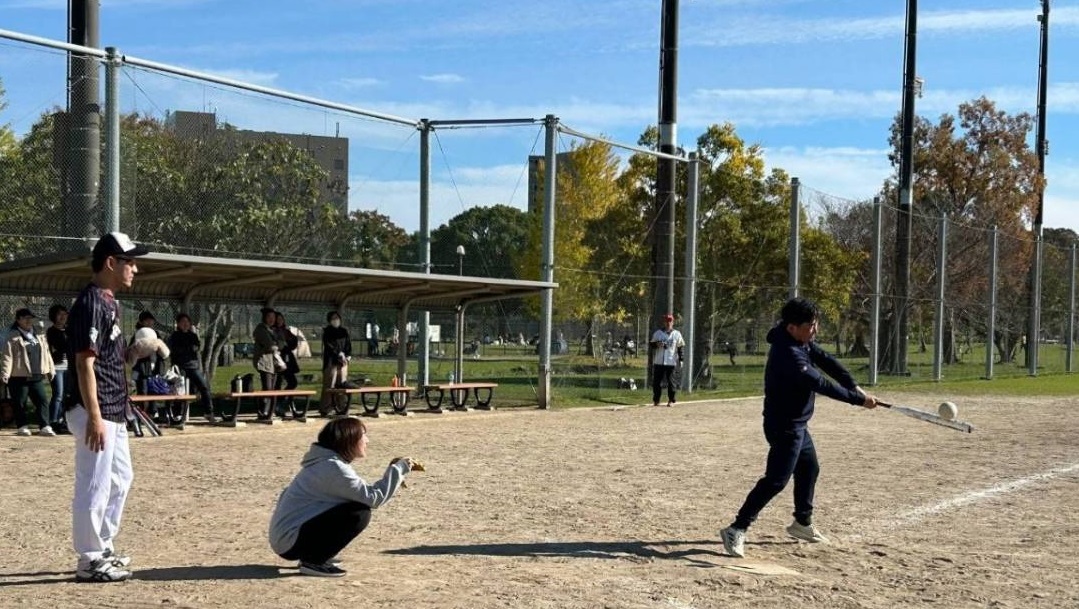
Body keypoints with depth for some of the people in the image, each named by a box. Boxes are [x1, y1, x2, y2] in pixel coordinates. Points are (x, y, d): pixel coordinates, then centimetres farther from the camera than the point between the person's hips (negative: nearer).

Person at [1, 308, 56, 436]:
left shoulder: (38, 335, 13)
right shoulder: (12, 336, -6)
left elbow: (46, 353, 18)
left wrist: (50, 370, 17)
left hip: (37, 376, 5)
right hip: (19, 377, -5)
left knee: (42, 401, -1)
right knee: (19, 403, 3)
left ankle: (45, 426, -1)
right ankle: (22, 426, 14)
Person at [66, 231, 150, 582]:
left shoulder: (110, 302, 14)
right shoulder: (91, 303, -16)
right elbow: (85, 363, -21)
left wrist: (132, 353, 8)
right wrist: (94, 417, -24)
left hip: (114, 411, 11)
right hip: (95, 412, -11)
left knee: (121, 477, 19)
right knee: (94, 485, -4)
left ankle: (104, 549, 29)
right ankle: (90, 561, 3)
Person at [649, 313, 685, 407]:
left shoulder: (677, 334, 5)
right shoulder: (657, 333, 8)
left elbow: (681, 347, 7)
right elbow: (651, 344, 9)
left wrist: (680, 359, 1)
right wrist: (656, 344, -13)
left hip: (671, 362, -1)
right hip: (658, 361, 1)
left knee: (671, 381, -1)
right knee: (657, 381, 2)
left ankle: (671, 400, 8)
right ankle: (656, 400, 10)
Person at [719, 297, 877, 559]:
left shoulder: (802, 341, 1)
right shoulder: (788, 354, -29)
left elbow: (826, 361, 2)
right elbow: (822, 384, -29)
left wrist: (855, 386, -9)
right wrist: (858, 399, -24)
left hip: (797, 424, 11)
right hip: (784, 426, -11)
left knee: (809, 470, 23)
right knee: (776, 480, -14)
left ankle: (802, 523, 39)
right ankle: (737, 530, -14)